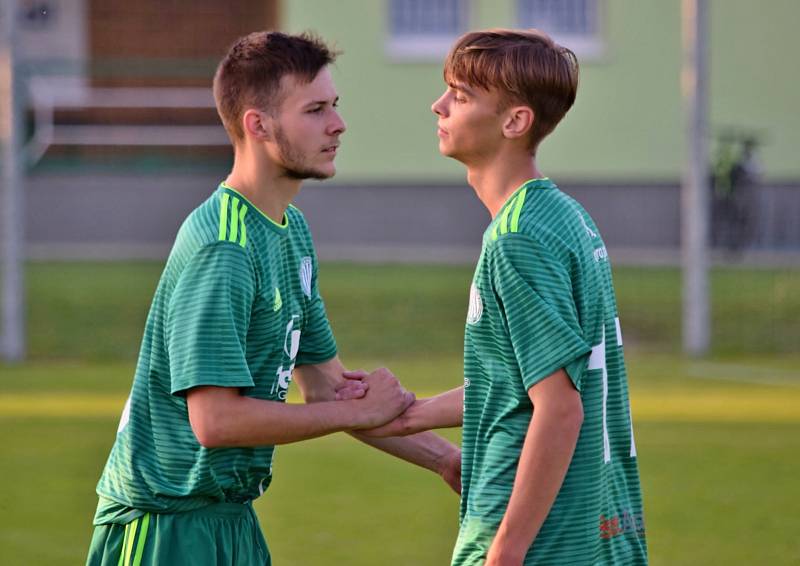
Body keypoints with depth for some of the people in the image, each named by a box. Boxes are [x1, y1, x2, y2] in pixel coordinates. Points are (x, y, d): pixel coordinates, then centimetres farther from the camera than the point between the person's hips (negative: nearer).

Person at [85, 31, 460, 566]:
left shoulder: (292, 230, 11)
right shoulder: (220, 250, -20)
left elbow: (324, 387, 16)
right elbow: (216, 420, -25)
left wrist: (447, 460, 10)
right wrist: (357, 411, -15)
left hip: (233, 518, 9)